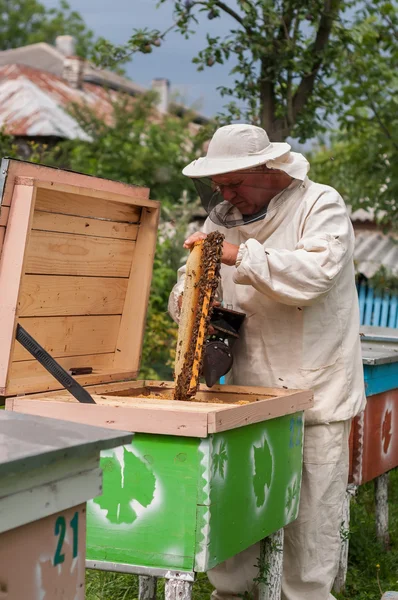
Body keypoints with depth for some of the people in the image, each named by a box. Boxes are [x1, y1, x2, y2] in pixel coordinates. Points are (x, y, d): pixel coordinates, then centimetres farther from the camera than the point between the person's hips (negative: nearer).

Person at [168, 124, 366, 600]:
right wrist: (186, 298, -6)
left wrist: (241, 254, -28)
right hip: (248, 386, 5)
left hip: (314, 390, -4)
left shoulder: (321, 205, -7)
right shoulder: (224, 216, 10)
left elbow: (315, 272, -23)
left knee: (312, 512, 3)